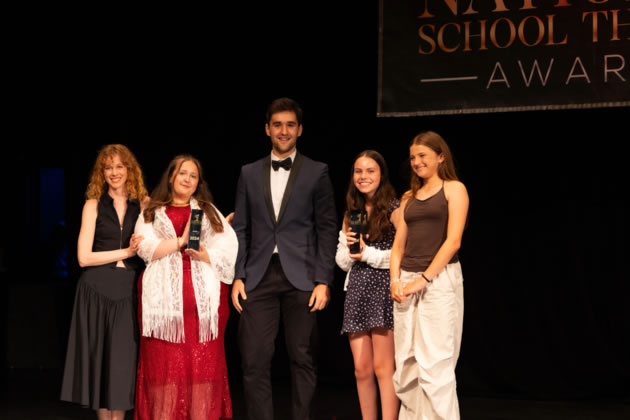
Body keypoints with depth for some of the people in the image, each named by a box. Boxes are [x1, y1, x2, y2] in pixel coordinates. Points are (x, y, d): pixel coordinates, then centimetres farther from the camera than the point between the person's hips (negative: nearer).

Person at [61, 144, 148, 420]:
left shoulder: (143, 204, 7)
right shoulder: (94, 205, 5)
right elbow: (84, 257, -3)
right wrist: (126, 252, -9)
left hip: (128, 291, 0)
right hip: (97, 290, 0)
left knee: (123, 360, 0)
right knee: (100, 358, 2)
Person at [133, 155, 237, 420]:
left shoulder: (208, 211, 19)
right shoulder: (151, 213, 15)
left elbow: (229, 246, 7)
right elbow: (146, 248, -1)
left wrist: (204, 255, -9)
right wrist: (182, 240, -10)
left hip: (204, 298, 1)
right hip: (164, 297, -1)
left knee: (204, 364, -5)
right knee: (164, 363, -6)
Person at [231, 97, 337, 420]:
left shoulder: (316, 173, 5)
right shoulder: (250, 173, 12)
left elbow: (326, 230, 2)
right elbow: (241, 229, 11)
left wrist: (323, 281, -6)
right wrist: (238, 276, 1)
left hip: (301, 277, -2)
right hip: (259, 277, 2)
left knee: (302, 359, 3)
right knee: (254, 361, -2)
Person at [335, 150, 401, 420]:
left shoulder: (394, 209, -3)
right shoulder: (351, 214, 16)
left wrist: (368, 253, -11)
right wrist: (348, 247, -3)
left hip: (383, 288, -6)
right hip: (357, 290, 6)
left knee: (383, 367, -8)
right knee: (361, 369, 5)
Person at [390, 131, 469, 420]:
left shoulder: (453, 189, 2)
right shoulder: (409, 197, 19)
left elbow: (453, 241, -8)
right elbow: (398, 245, 16)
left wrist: (424, 278, -14)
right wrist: (395, 280, -1)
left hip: (439, 280, -6)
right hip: (407, 282, 6)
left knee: (435, 363, -10)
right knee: (406, 366, 5)